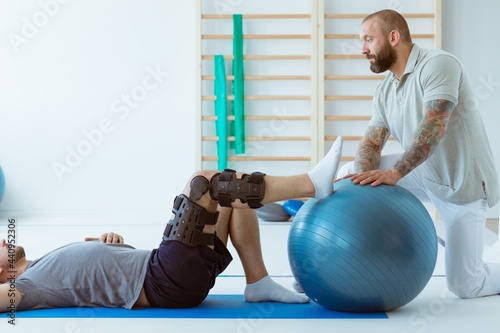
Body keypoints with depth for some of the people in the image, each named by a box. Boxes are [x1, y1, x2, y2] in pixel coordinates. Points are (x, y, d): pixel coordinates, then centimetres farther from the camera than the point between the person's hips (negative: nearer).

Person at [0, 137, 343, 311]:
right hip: (167, 282, -9)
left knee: (234, 193, 5)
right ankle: (312, 183, -13)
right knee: (203, 182, -17)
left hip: (175, 277, 9)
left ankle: (259, 282, 4)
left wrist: (112, 238, 9)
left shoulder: (47, 264, 26)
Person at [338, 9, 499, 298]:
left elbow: (434, 126, -32)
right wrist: (365, 176, -25)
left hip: (464, 184, -7)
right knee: (349, 172, -5)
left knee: (464, 285, -9)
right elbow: (371, 144, -2)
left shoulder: (438, 64, -20)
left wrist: (393, 173, -41)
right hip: (422, 174, 7)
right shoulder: (385, 92, 4)